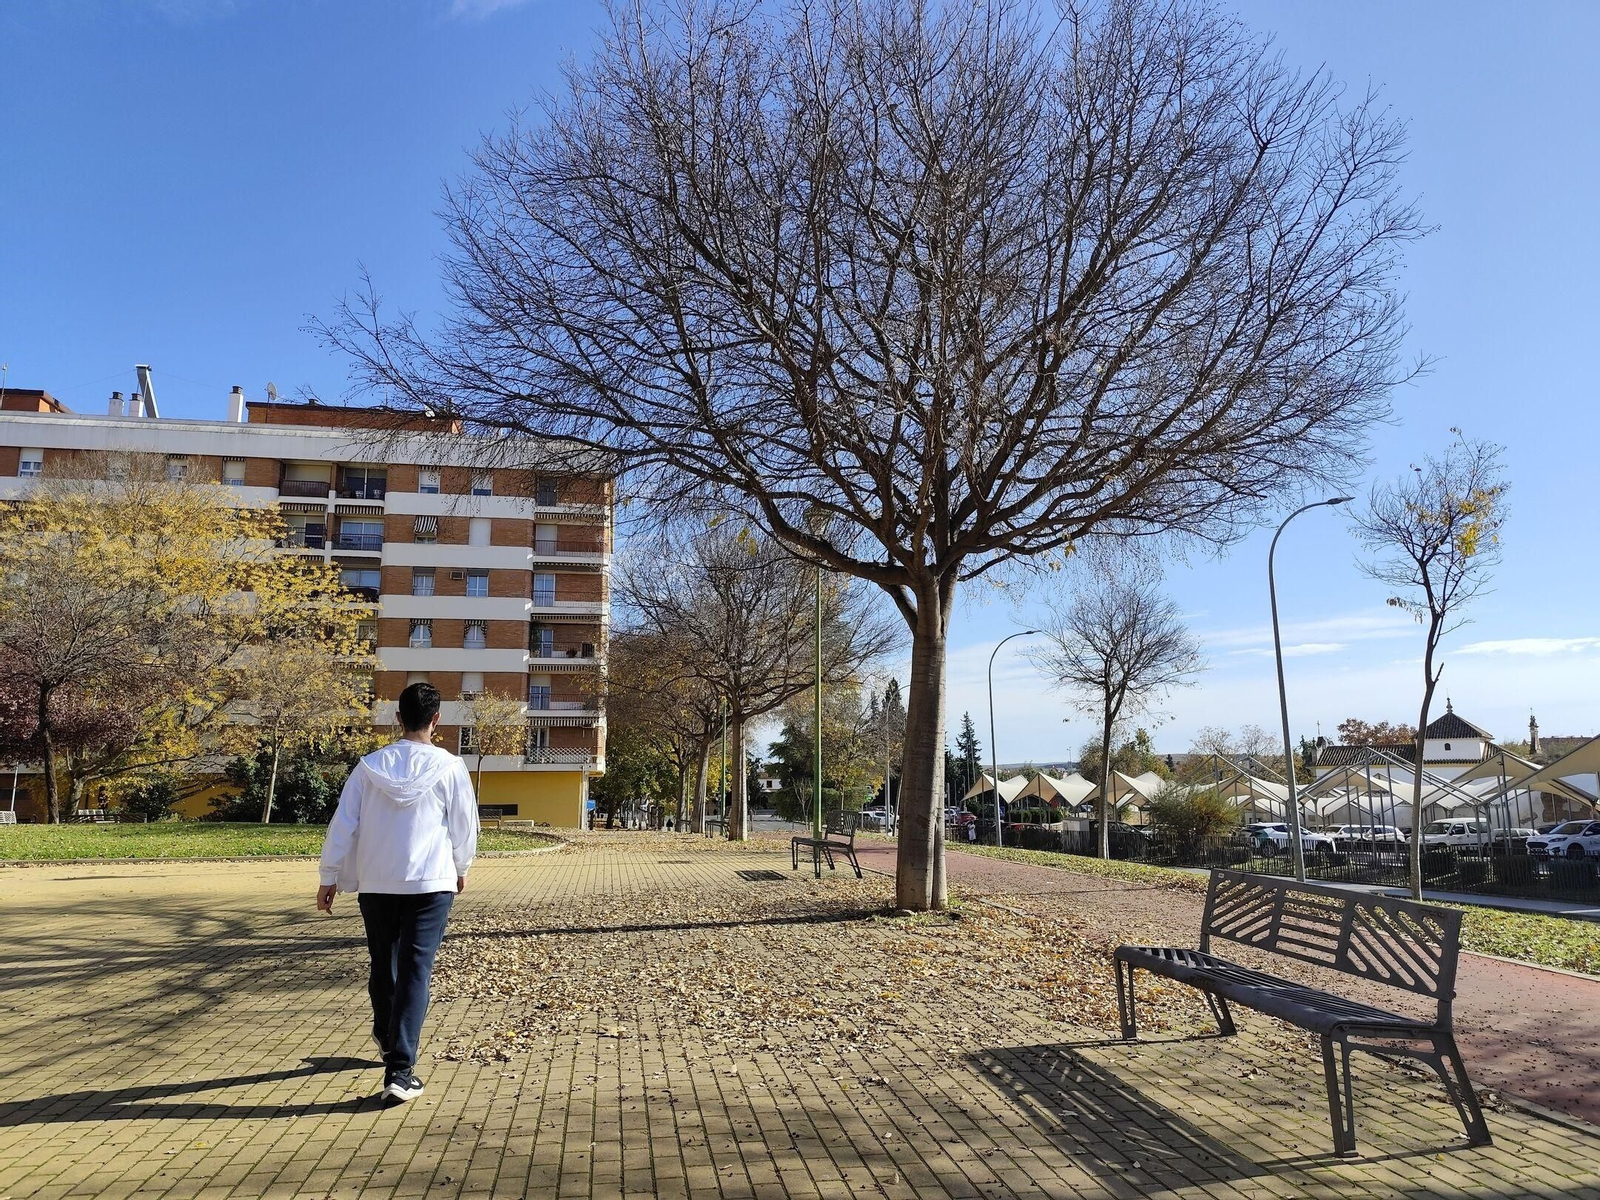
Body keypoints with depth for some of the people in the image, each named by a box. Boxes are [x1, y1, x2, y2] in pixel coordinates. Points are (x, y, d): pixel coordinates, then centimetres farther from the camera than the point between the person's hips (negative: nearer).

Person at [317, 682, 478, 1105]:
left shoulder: (371, 765, -1)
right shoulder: (449, 767, -7)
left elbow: (343, 824, 1)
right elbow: (465, 826, 1)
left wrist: (330, 877, 11)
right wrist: (460, 869, 18)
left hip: (375, 883, 3)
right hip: (430, 883, -3)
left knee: (382, 966, 21)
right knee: (415, 973, -3)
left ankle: (386, 1036, 43)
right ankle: (399, 1072, -9)